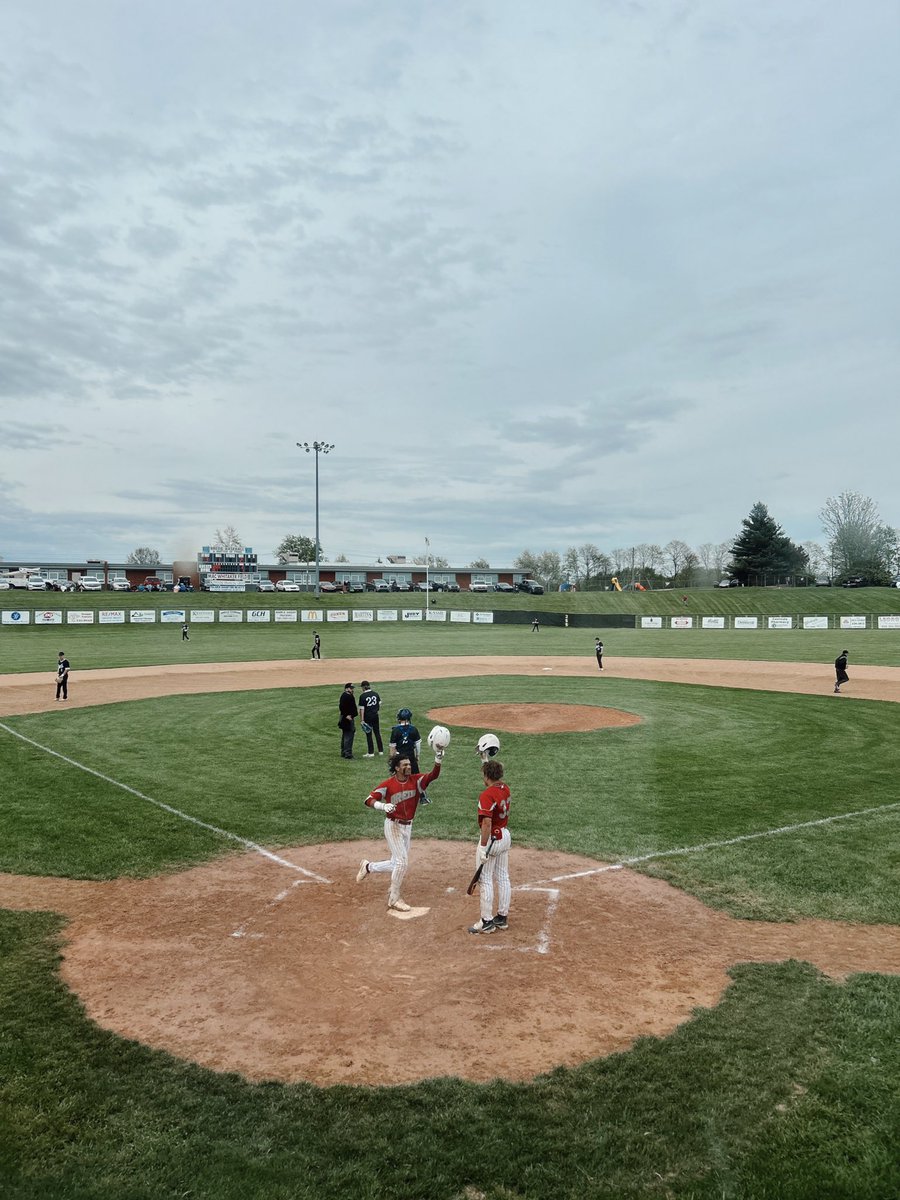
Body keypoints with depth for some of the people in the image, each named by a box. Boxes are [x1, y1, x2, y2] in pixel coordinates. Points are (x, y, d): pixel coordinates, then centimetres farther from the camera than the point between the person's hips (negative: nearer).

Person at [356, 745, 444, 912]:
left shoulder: (416, 780, -4)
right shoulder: (388, 784, -14)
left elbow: (433, 775, -19)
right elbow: (369, 800, -13)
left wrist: (438, 758, -35)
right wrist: (383, 806, -33)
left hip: (407, 827, 6)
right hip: (393, 826, -6)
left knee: (397, 864, 14)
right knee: (402, 862, -7)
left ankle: (368, 867, 38)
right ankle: (394, 899, 10)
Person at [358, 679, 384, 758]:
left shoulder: (362, 696, -13)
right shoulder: (375, 694, 2)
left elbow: (361, 709, -14)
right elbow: (380, 704, 9)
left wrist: (362, 720, -12)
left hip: (367, 717, -5)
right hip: (375, 716, 5)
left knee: (369, 734, 3)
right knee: (377, 733, 14)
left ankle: (371, 753, 5)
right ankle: (381, 751, 18)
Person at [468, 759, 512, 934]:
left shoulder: (486, 795, -24)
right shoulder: (505, 789, 1)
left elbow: (487, 823, -28)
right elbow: (498, 781, 25)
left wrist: (483, 846, -24)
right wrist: (488, 761, 22)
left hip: (492, 838, -9)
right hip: (505, 835, 9)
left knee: (485, 880, 2)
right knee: (503, 877, 15)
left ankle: (487, 922, 9)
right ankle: (503, 917, 25)